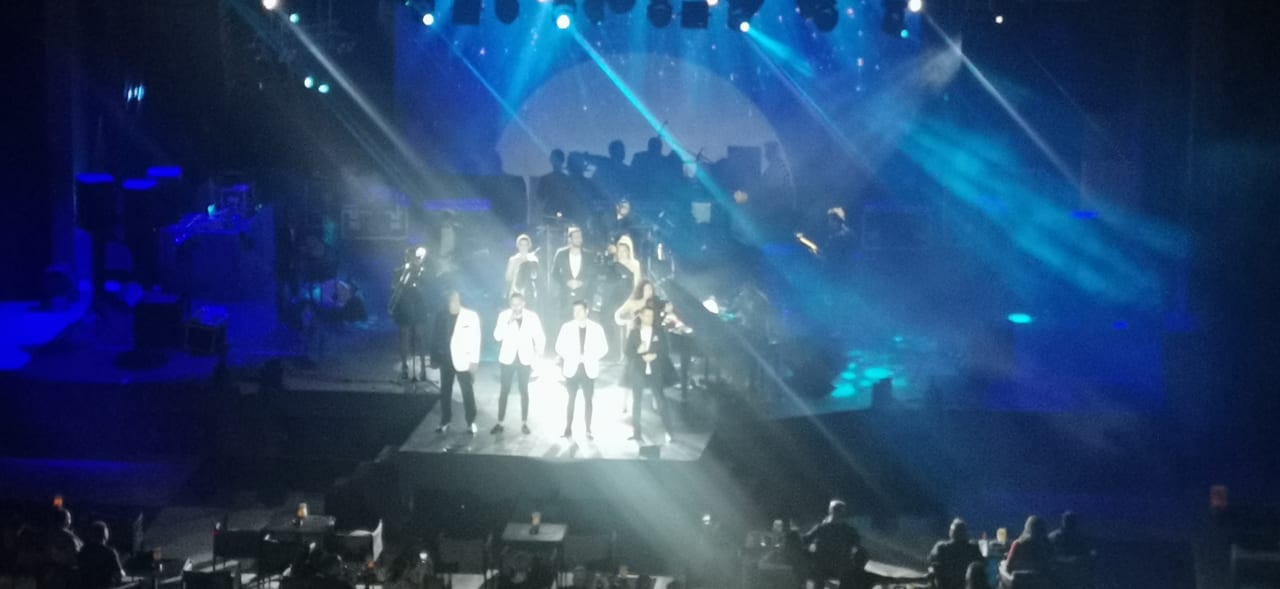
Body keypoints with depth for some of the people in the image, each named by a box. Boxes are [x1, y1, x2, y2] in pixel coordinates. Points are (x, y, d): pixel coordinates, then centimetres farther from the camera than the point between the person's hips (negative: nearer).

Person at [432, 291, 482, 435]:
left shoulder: (471, 316, -5)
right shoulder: (443, 317, 5)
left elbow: (475, 338, -7)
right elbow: (437, 337, 9)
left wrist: (474, 360, -12)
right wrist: (435, 357, 4)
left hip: (464, 360, -3)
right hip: (446, 359, 3)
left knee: (468, 392, 4)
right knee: (445, 392, 8)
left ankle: (471, 423, 13)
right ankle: (445, 422, 17)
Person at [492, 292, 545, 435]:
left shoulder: (532, 316, -4)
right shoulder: (504, 315, -5)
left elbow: (540, 337, 2)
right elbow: (497, 336, -12)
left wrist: (537, 356, -5)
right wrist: (508, 322, -24)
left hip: (525, 358, 0)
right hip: (508, 358, 0)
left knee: (524, 390, 4)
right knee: (504, 390, 0)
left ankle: (524, 423, 11)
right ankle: (499, 423, 4)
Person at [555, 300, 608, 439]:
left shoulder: (596, 328, 1)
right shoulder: (567, 327, 1)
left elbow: (603, 348, 2)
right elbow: (560, 347, 2)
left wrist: (591, 358, -10)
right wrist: (570, 357, -11)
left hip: (588, 370, 0)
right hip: (572, 369, 0)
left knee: (588, 400, 3)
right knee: (571, 400, 2)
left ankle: (588, 430, 7)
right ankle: (568, 429, 7)